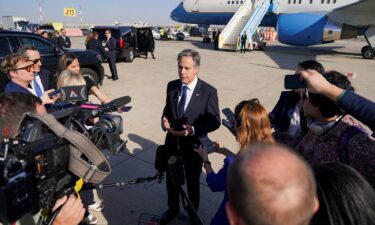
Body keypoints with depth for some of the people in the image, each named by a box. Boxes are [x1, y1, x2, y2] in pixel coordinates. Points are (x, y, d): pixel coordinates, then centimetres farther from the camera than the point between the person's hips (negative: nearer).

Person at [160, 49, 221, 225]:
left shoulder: (208, 91, -17)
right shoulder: (171, 86, -4)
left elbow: (215, 121, -14)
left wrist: (193, 130, -28)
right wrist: (165, 118, -14)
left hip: (193, 146, -4)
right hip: (172, 143, 4)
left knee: (192, 183, 18)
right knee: (171, 180, 23)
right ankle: (173, 209, 53)